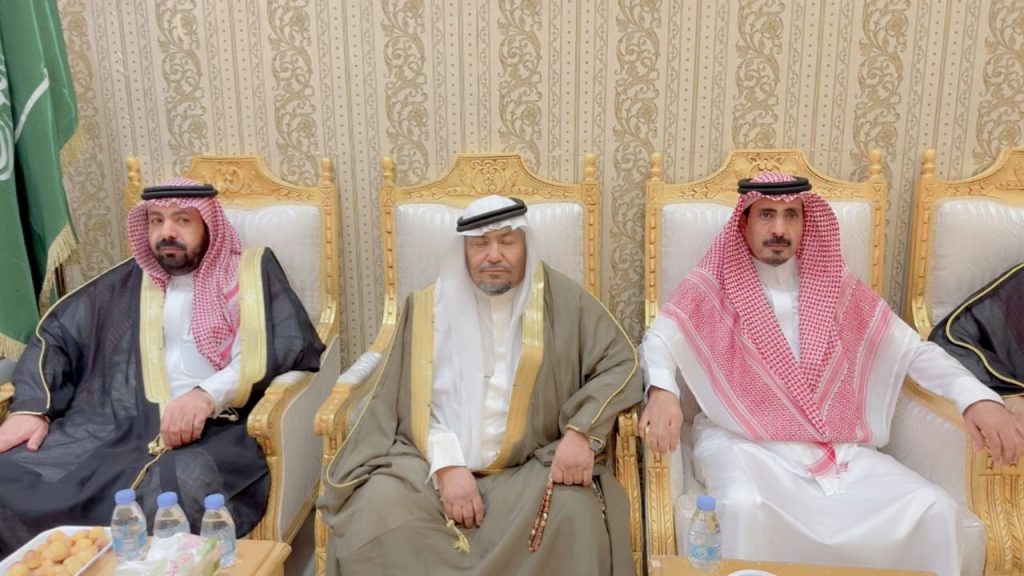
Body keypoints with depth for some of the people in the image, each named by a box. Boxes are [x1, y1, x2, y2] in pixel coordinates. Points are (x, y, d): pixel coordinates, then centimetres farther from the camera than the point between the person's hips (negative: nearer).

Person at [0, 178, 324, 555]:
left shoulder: (251, 272, 11)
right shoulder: (128, 281, 24)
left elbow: (295, 343, -3)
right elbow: (55, 337, 20)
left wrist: (209, 394, -16)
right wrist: (31, 408, 0)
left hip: (215, 427, -4)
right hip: (116, 421, 4)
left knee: (186, 484, -37)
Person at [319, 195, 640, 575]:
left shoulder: (560, 300, 0)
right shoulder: (430, 306, 3)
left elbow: (618, 360, 0)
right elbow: (415, 399, -1)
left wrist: (581, 431, -15)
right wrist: (447, 464, -16)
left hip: (527, 468, 0)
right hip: (432, 465, 1)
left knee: (576, 513, -29)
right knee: (372, 512, -25)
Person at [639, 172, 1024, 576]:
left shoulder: (837, 285, 10)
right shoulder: (712, 285, 1)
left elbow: (912, 349, 9)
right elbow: (659, 340, -7)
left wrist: (976, 397, -9)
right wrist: (662, 391, -31)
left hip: (838, 448, 4)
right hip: (743, 442, -3)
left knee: (935, 511, -15)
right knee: (745, 509, -35)